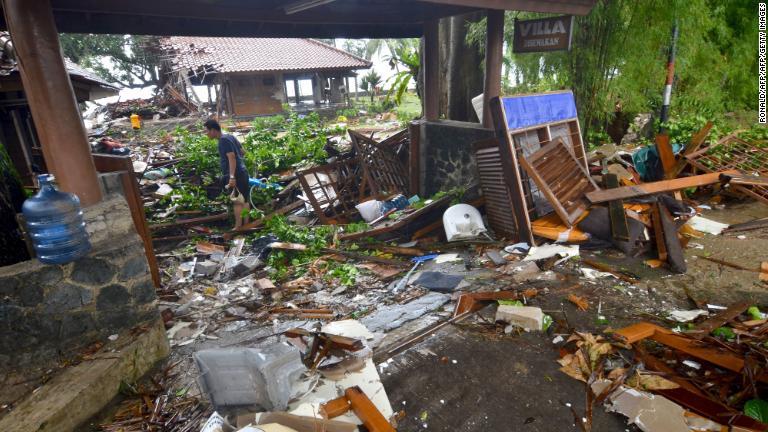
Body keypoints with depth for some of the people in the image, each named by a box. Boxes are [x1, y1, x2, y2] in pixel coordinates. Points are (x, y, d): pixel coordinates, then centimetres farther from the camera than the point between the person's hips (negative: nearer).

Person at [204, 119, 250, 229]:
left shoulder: (223, 140, -14)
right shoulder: (230, 136, 13)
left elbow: (232, 157, -24)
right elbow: (242, 152, 20)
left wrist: (232, 176, -28)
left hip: (235, 174, -9)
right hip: (242, 172, 9)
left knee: (237, 202, -4)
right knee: (244, 200, 13)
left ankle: (238, 227, 2)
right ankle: (246, 224, 21)